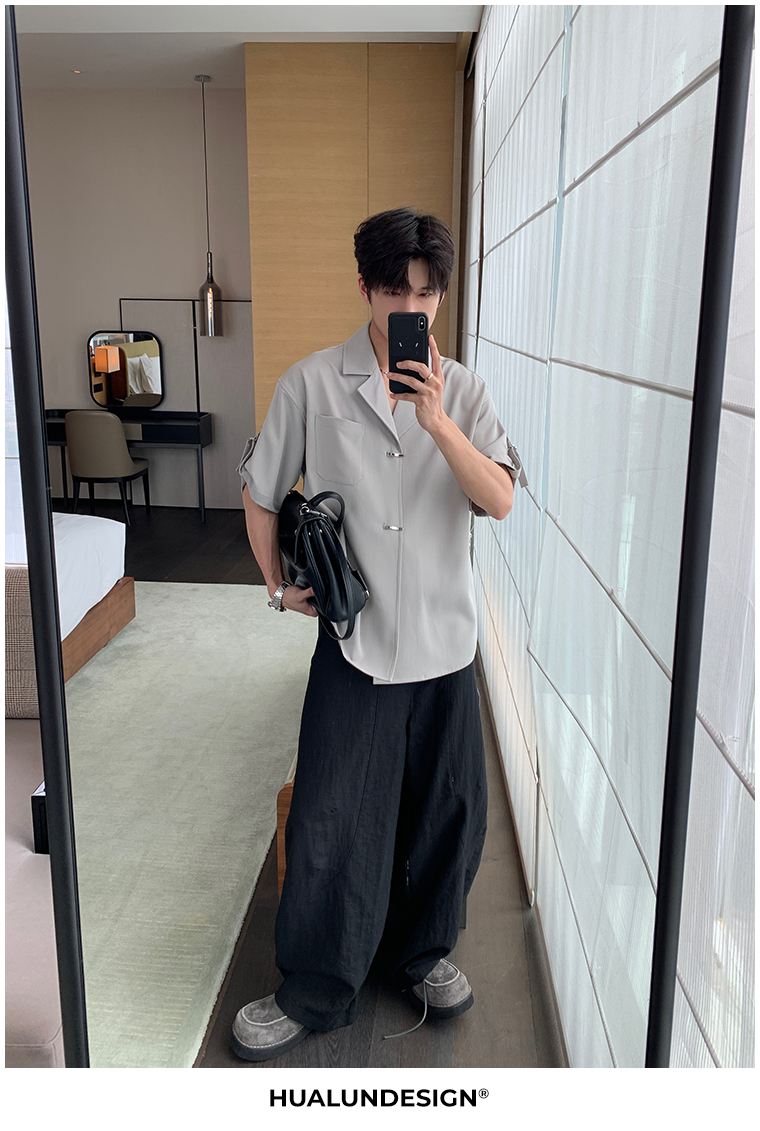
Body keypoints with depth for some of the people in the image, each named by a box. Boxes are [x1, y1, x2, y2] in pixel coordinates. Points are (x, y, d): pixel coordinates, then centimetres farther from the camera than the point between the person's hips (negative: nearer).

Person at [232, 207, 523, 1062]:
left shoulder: (462, 391, 1)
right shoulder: (311, 384, -3)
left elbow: (501, 500, -11)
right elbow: (260, 493, 7)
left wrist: (438, 423, -23)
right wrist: (278, 585, 3)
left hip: (444, 639, 3)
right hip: (352, 641, -2)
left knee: (447, 812, 13)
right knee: (329, 823, 3)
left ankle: (422, 953, 40)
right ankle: (312, 992, 26)